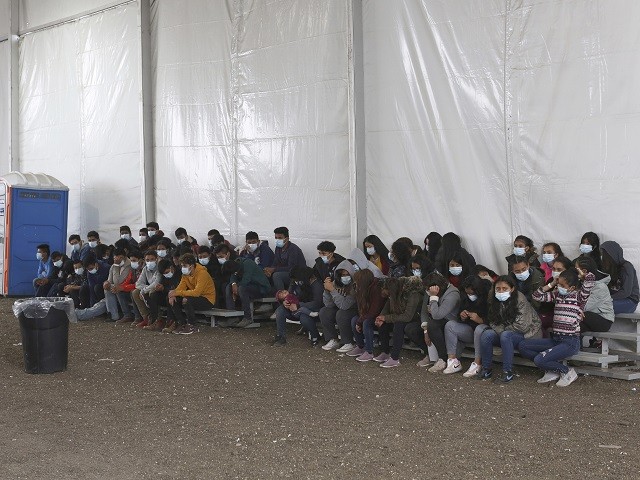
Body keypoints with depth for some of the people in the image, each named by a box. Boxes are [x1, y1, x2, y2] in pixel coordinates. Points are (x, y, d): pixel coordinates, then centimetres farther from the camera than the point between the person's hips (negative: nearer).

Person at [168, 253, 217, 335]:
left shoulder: (202, 273, -24)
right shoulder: (186, 273, 2)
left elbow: (196, 292, -34)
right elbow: (181, 287, -1)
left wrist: (178, 293, -33)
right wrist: (173, 294, -23)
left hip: (208, 300, -8)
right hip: (196, 297, 8)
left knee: (187, 300, -33)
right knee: (174, 300, -10)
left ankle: (191, 326, -18)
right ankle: (181, 324, -3)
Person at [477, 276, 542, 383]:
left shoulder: (521, 300, -21)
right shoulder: (495, 300, -2)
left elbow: (522, 326, -23)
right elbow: (493, 322, 1)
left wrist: (504, 331, -13)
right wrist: (500, 331, -19)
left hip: (527, 334, -6)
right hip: (508, 332, 6)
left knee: (506, 336, -34)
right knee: (486, 334, -19)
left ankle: (508, 372, -26)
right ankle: (486, 369, -8)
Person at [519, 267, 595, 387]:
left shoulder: (579, 296, -7)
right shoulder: (557, 294, 12)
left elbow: (591, 278, -22)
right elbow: (537, 296, 13)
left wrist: (580, 274, -3)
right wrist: (552, 284, 7)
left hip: (570, 342, -8)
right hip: (555, 339, 8)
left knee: (539, 360, -23)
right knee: (522, 346, -3)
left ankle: (567, 372, 1)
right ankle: (552, 371, 1)